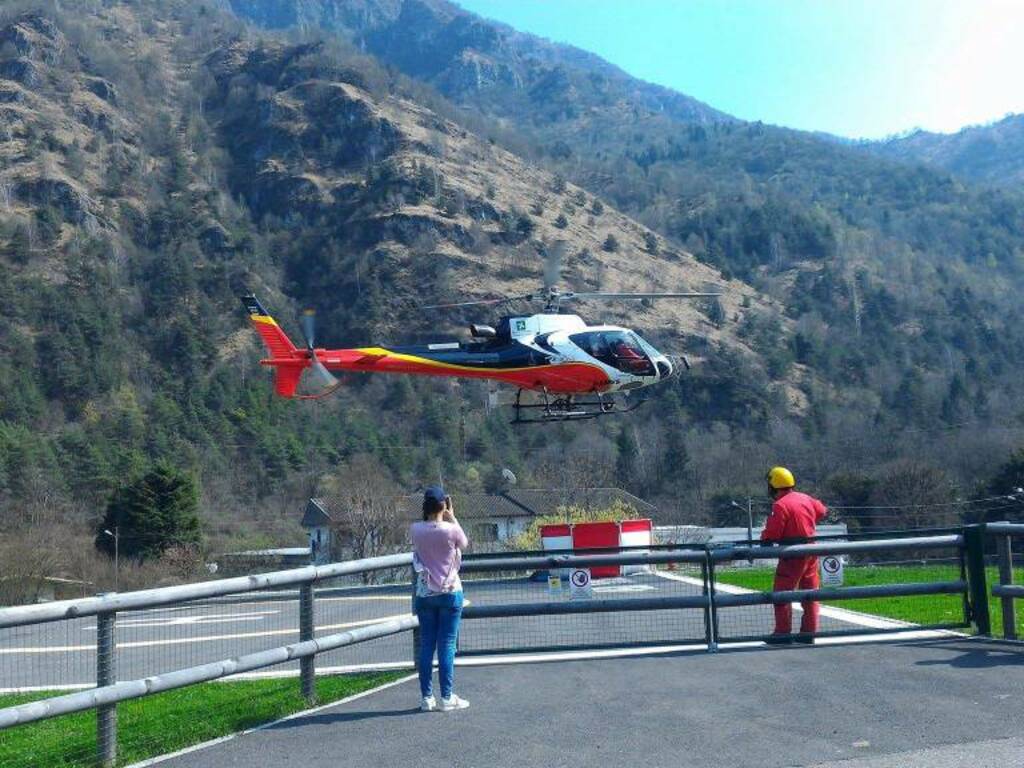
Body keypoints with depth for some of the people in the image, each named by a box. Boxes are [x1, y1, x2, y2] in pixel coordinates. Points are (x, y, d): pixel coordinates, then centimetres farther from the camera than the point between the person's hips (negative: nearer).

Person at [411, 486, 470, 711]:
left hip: (425, 594, 3)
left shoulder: (416, 530, -5)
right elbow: (464, 544, 7)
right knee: (447, 645, 2)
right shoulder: (451, 530, -13)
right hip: (450, 592, -3)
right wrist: (452, 518, 10)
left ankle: (427, 697, 11)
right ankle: (447, 698, 5)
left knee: (426, 646, 8)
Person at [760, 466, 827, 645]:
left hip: (793, 555, -8)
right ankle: (808, 632, 18)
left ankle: (783, 632, 3)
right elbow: (822, 511, 25)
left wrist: (763, 538, 0)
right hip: (811, 552, 8)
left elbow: (771, 534, -19)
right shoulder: (806, 499, 5)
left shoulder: (780, 505, -19)